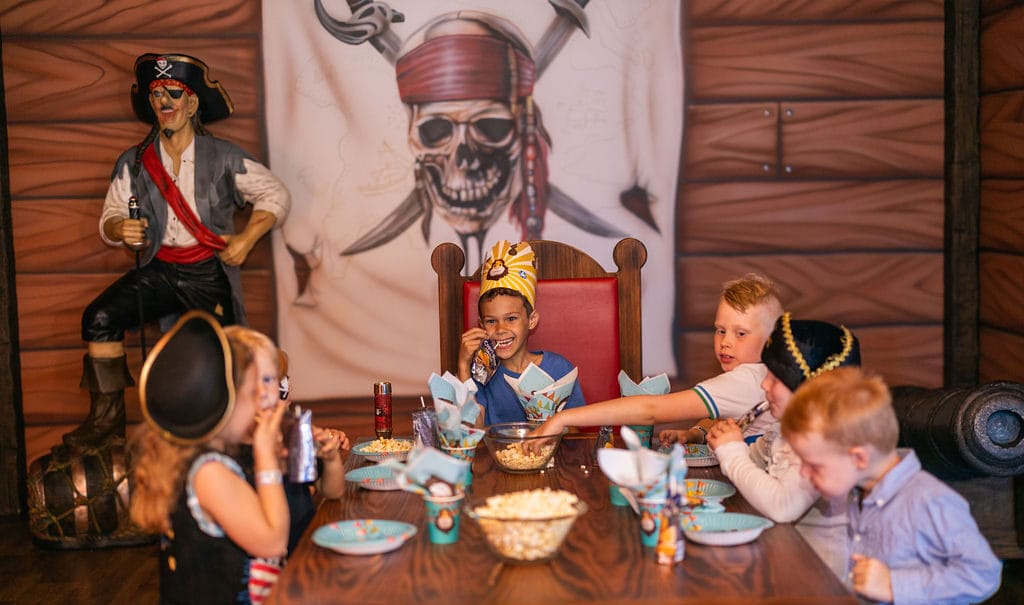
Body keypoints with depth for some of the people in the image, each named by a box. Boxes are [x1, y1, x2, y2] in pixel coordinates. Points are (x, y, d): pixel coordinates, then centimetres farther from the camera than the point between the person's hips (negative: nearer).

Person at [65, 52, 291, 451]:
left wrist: (246, 240, -7)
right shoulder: (134, 163, 6)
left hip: (209, 272, -2)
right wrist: (121, 229, -18)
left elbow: (276, 196, 4)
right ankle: (106, 417, -9)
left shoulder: (223, 158, 0)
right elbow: (109, 219, 7)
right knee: (99, 317, -20)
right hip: (158, 271, 2)